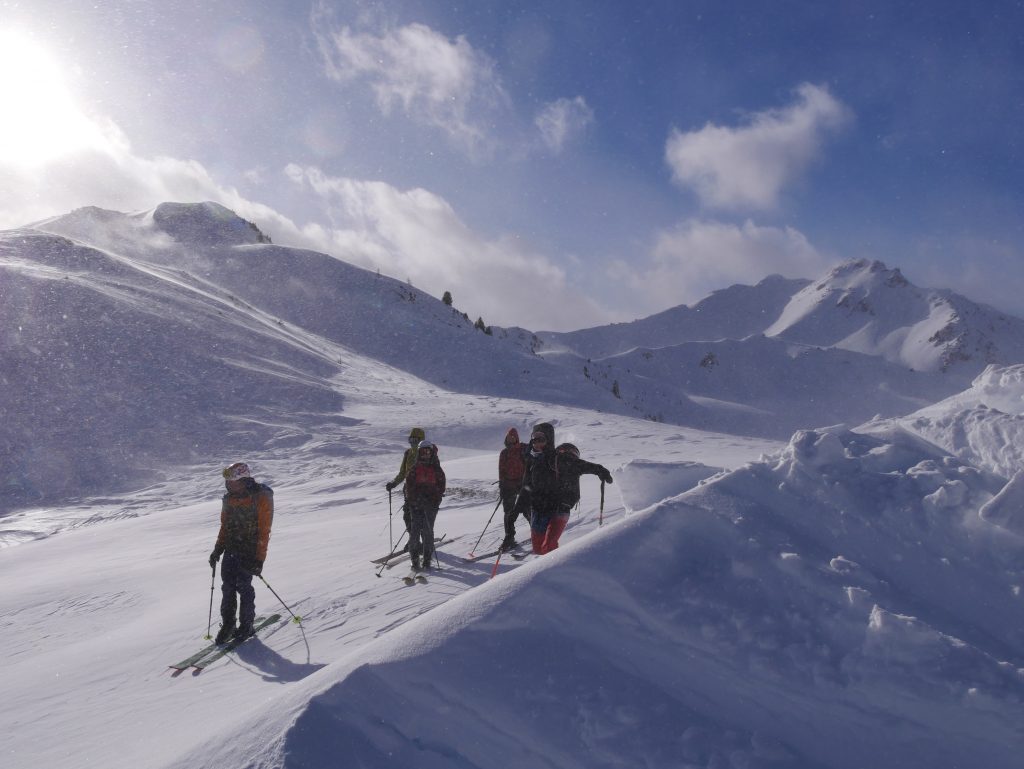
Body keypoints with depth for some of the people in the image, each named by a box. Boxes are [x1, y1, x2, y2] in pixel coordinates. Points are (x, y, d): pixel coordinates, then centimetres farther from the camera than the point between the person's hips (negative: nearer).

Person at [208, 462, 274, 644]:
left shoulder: (261, 497, -12)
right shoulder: (229, 499, 8)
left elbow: (264, 531, -13)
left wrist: (259, 559, -16)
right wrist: (218, 549, 11)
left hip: (249, 552, -6)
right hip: (231, 550, 6)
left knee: (243, 586, -6)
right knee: (227, 586, 3)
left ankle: (246, 625, 9)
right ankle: (228, 624, 16)